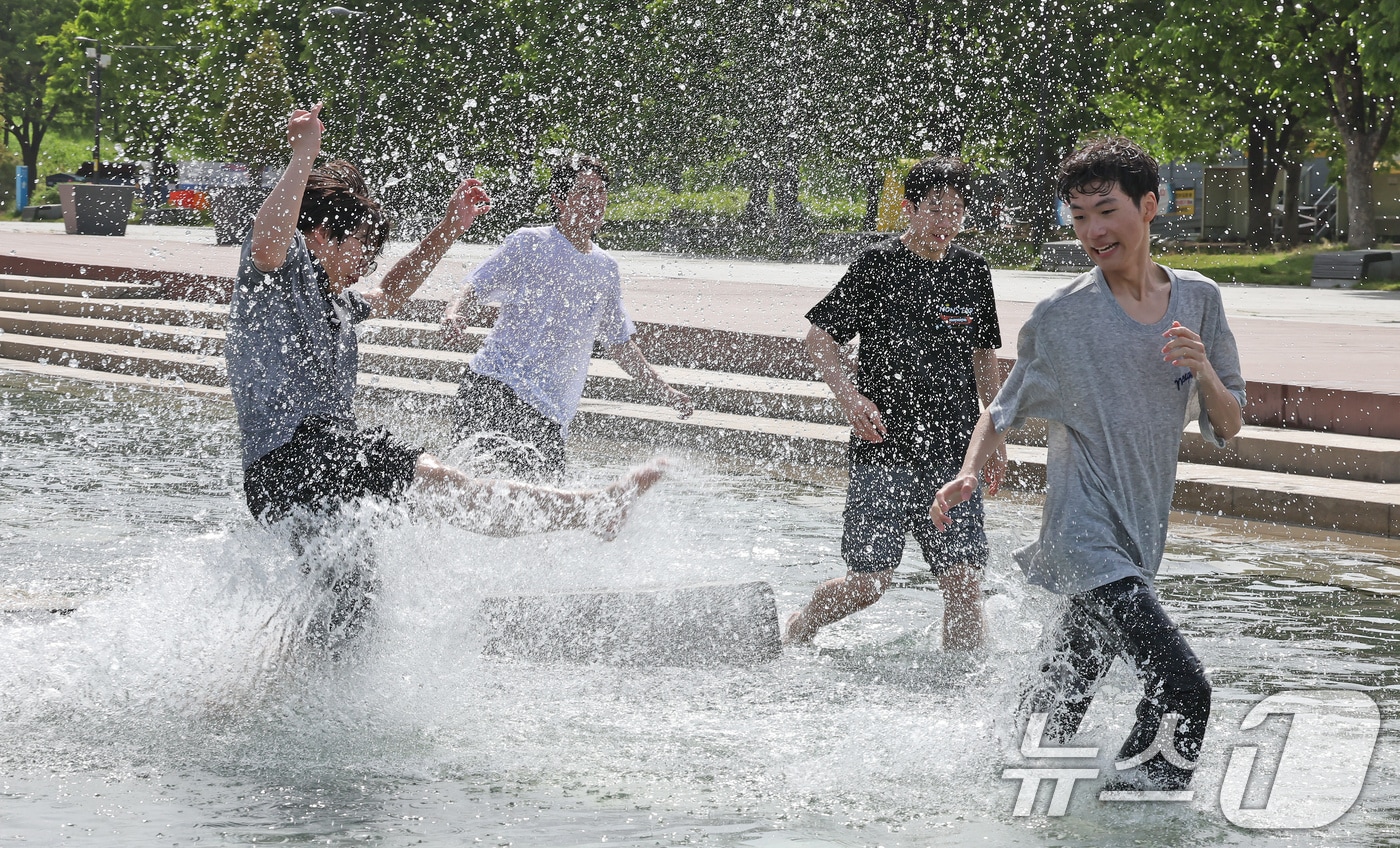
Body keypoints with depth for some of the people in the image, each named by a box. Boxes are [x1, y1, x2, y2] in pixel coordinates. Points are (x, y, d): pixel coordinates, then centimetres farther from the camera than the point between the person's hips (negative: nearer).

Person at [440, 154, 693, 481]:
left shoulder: (606, 268, 18)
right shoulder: (529, 244, 2)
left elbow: (620, 344, 28)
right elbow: (473, 288, -2)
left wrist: (665, 392, 25)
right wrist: (453, 314, -25)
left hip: (550, 413, 6)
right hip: (493, 389, -6)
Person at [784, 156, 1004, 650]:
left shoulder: (972, 271, 9)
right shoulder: (878, 266, -5)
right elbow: (818, 336, -2)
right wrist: (850, 398, -16)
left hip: (952, 453, 4)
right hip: (884, 453, -4)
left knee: (965, 580, -4)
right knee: (869, 583, -3)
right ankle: (797, 631, 25)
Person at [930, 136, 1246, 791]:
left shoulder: (1199, 300, 5)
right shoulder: (1061, 318, -5)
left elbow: (1228, 427, 9)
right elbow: (1005, 410, 8)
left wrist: (1204, 371, -10)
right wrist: (969, 471, -10)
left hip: (1139, 539, 5)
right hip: (1085, 536, -5)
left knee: (1062, 700, 18)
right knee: (1183, 686, -21)